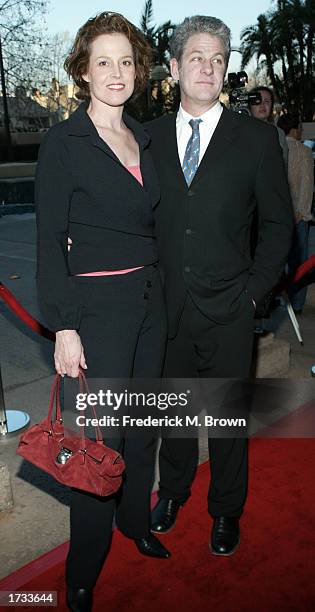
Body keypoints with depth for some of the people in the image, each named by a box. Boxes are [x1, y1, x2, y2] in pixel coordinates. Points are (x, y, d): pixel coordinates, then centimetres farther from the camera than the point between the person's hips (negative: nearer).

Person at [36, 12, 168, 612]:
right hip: (98, 305, -6)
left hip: (149, 300, 6)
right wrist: (63, 326, -16)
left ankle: (136, 521, 42)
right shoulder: (63, 141, -8)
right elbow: (50, 242, -11)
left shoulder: (142, 137, 10)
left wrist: (155, 286, 11)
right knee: (100, 439, 0)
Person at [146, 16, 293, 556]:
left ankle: (226, 510, 35)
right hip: (166, 308, 2)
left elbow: (278, 222, 2)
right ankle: (173, 490, 43)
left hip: (227, 310, -1)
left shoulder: (257, 139, -2)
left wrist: (254, 288, -5)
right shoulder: (149, 136, 4)